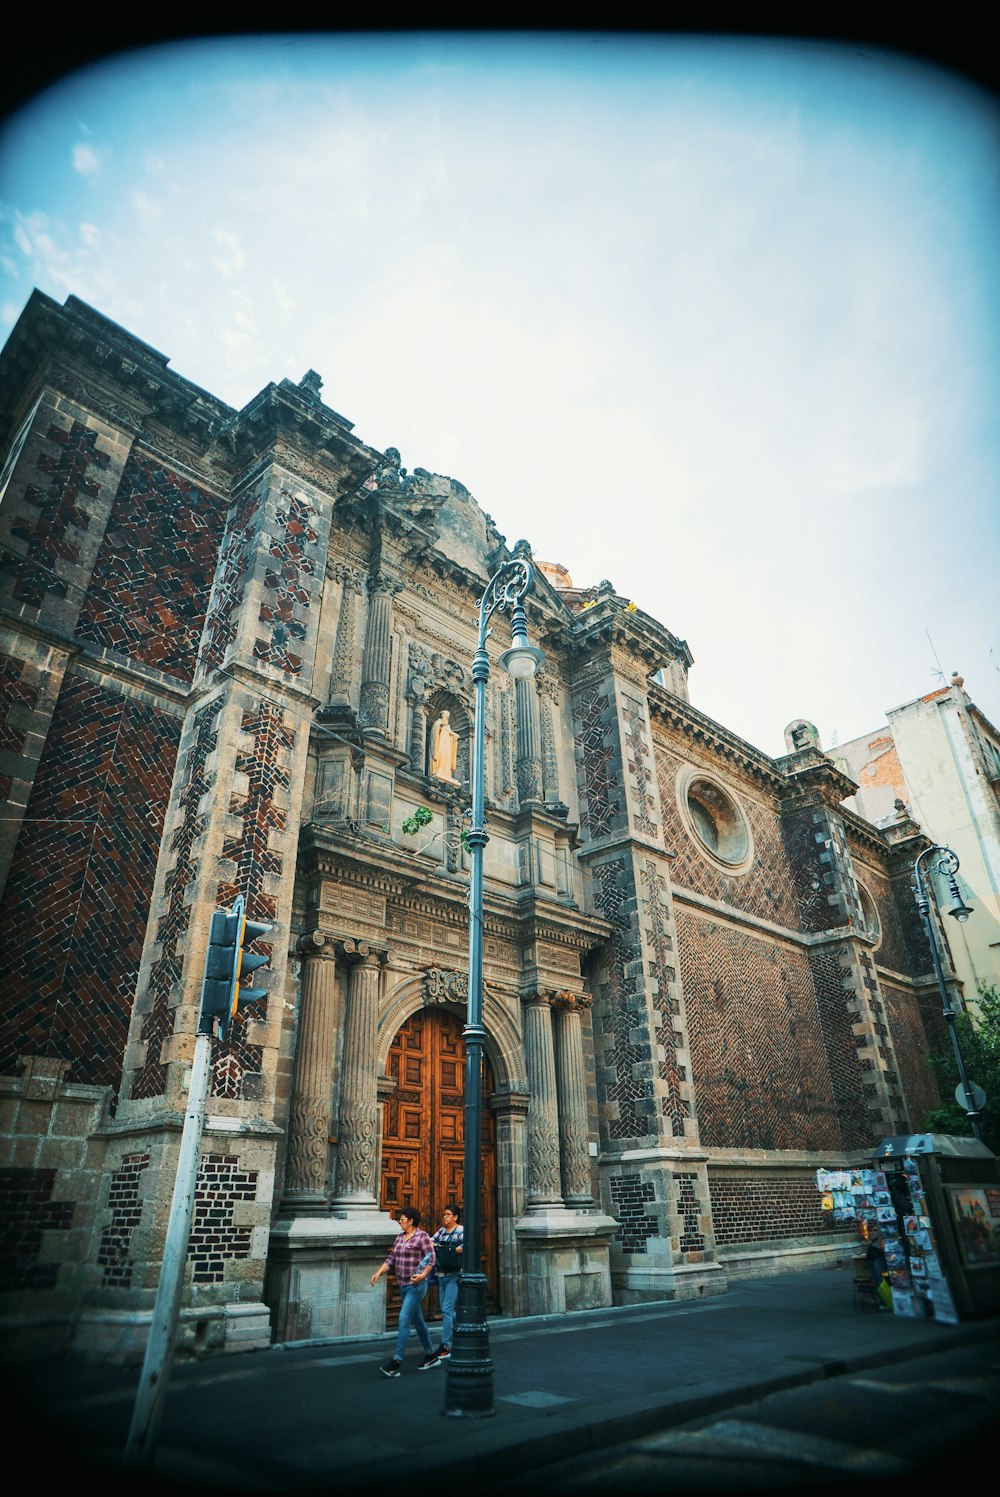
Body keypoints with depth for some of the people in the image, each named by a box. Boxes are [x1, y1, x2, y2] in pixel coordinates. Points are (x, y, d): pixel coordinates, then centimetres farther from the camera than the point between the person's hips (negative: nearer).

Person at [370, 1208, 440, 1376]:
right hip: (403, 1285, 8)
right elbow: (391, 1259, 11)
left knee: (404, 1319, -13)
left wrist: (423, 1275, -26)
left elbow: (431, 1258, -14)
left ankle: (396, 1362, -10)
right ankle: (432, 1356, 28)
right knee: (417, 1321, 15)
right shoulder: (400, 1237, 11)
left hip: (417, 1285, -8)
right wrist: (378, 1273, -1)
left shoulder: (422, 1236, -10)